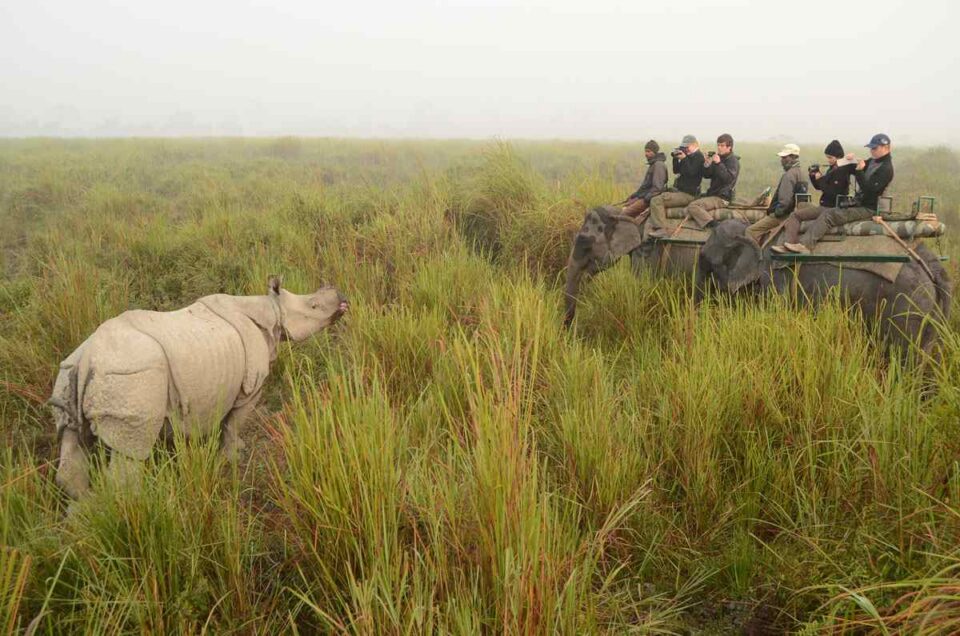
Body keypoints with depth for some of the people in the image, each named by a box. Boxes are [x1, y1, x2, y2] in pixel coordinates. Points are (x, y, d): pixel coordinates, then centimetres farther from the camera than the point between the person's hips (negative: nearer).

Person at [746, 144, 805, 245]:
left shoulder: (789, 175, -16)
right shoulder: (798, 173, 17)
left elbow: (785, 199, -25)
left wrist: (777, 213, -15)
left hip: (782, 215, -11)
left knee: (751, 230, -14)